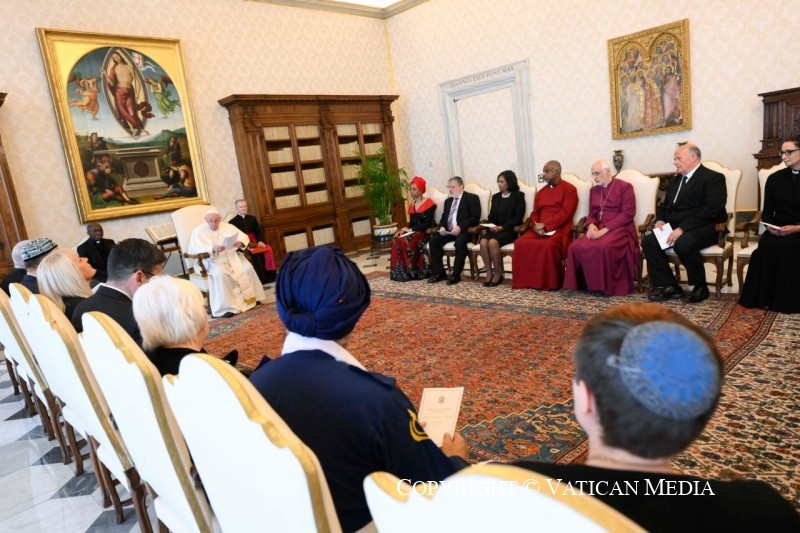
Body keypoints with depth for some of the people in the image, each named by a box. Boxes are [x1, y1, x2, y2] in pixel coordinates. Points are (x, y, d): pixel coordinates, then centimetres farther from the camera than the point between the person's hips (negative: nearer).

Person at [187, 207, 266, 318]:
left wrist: (240, 243, -17)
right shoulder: (198, 231, 0)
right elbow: (193, 249, -13)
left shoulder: (227, 226, 11)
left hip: (231, 257, 4)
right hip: (211, 261, -4)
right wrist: (212, 249, -28)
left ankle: (250, 298, -5)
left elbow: (244, 236, 9)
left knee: (247, 268, -22)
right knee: (220, 274, -36)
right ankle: (226, 307, -30)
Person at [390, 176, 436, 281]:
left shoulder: (429, 203, -6)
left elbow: (428, 224, -14)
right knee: (396, 240, -24)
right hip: (413, 232, 6)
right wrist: (404, 229, -7)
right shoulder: (411, 205, 16)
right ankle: (400, 271, -20)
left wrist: (410, 229, -17)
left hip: (425, 233, -6)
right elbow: (411, 223, 15)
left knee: (406, 241, -33)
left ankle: (412, 271, -20)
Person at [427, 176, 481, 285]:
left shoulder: (472, 198, 1)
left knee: (460, 241, -37)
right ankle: (439, 273, -13)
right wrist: (442, 227, -2)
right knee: (433, 240, -18)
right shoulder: (448, 201, 22)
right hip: (448, 231, 6)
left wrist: (460, 227, -22)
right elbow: (443, 218, 22)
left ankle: (456, 274, -27)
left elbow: (475, 217, -10)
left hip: (464, 231, -6)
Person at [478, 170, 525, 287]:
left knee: (493, 242, -34)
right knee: (483, 242, -28)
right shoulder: (495, 197, 20)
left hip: (509, 230, -5)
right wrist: (491, 226, -5)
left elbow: (518, 217, -6)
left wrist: (502, 227, -15)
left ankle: (498, 274, -18)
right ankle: (489, 273, -20)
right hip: (494, 229, 5)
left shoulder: (518, 196, 3)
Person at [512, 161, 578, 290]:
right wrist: (536, 225, -6)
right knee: (521, 243, -21)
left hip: (558, 229, -6)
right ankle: (526, 280, -13)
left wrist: (545, 224, -16)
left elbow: (565, 214, -10)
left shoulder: (569, 189, 1)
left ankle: (552, 283, -20)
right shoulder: (541, 192, 22)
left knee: (549, 245, -36)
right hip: (539, 229, 6)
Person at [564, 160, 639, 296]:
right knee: (576, 247, -24)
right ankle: (587, 283, -12)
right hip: (597, 229, 6)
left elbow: (628, 214, -10)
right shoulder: (594, 190, 18)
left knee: (603, 247, -38)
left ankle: (609, 286, -20)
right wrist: (591, 225, -5)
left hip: (620, 228, -5)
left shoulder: (625, 187, -1)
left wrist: (605, 229, -18)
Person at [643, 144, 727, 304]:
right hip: (674, 227, 7)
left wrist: (682, 228, -25)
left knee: (683, 243, -37)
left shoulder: (713, 178, -5)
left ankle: (700, 286, -13)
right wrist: (660, 220, -2)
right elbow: (665, 205, 23)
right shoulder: (674, 180, 21)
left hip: (703, 228, -7)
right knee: (648, 241, -18)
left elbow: (710, 210, -17)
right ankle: (669, 286, -12)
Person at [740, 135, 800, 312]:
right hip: (776, 230, 3)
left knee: (785, 247, -33)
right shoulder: (774, 179, 10)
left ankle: (786, 300, -21)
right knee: (766, 247, -30)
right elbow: (767, 212, 9)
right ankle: (764, 297, -22)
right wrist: (770, 226, -13)